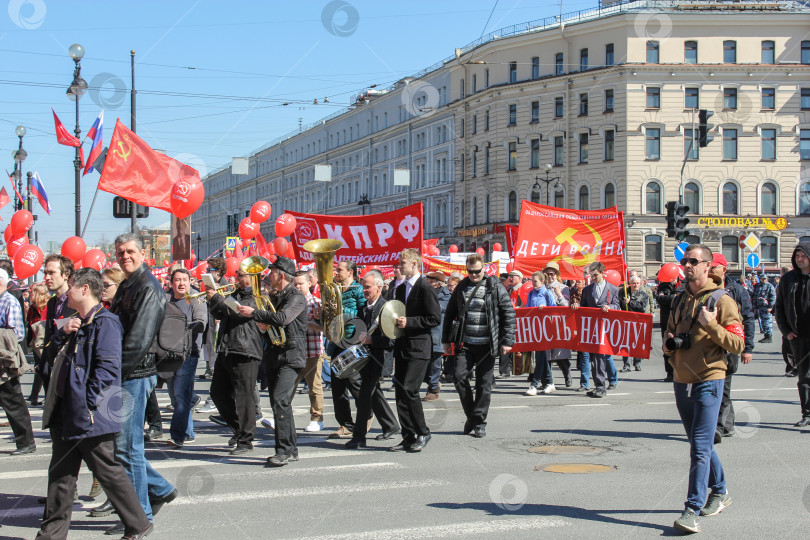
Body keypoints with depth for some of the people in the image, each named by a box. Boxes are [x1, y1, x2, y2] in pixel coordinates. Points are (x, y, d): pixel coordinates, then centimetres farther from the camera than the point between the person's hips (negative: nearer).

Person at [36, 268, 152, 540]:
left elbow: (107, 367, -21)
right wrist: (63, 333, 2)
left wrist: (87, 401, -21)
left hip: (90, 416, -9)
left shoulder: (105, 323, -14)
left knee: (108, 471, -1)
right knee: (60, 472, 12)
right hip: (66, 415, 9)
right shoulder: (78, 322, 16)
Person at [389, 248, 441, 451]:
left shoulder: (425, 288, -9)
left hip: (419, 347, -8)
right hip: (402, 347, 8)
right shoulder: (400, 289, 16)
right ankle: (408, 436, 13)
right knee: (400, 392, 6)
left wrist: (408, 322, -19)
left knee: (409, 389, -14)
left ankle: (422, 433, 0)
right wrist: (395, 322, 6)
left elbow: (435, 318, -13)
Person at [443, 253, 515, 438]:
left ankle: (479, 422, 13)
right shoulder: (461, 288, 9)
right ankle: (471, 415, 10)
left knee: (484, 383, 1)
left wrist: (507, 340, -7)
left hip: (487, 344, -3)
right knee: (459, 376, -9)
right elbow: (450, 314, 16)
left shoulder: (495, 287, -2)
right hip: (465, 344, 3)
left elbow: (509, 313, -1)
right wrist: (446, 339, 12)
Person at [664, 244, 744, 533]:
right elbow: (670, 336, 26)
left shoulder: (721, 300, -6)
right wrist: (669, 344, 4)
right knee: (701, 445, 18)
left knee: (700, 448, -11)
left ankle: (693, 510, -12)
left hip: (708, 382, -7)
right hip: (682, 381, 7)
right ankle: (719, 491, 35)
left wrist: (711, 325, -21)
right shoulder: (680, 300, 13)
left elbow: (738, 344, -11)